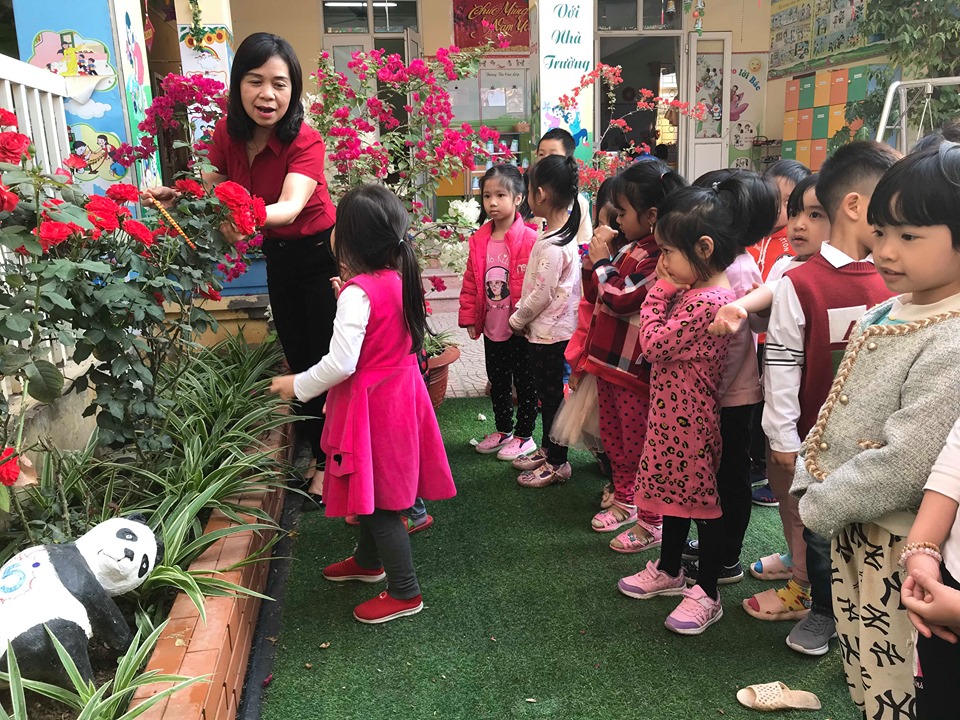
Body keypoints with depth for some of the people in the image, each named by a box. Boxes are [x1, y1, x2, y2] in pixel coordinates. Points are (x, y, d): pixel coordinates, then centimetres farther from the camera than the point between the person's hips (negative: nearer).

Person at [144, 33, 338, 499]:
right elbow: (212, 189, 5)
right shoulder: (227, 134, -9)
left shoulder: (305, 142, -26)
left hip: (321, 254, -6)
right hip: (278, 256, 6)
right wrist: (176, 196, -15)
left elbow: (292, 205, -42)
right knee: (297, 356, 15)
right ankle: (317, 450, 33)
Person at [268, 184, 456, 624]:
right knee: (375, 488, 24)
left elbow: (340, 364, -25)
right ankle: (369, 561, 43)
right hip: (400, 394, 9)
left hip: (371, 406, -9)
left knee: (376, 497, 4)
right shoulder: (399, 279, 1)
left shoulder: (358, 293, -23)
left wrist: (297, 386, -11)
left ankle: (405, 592, 16)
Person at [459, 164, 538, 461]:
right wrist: (469, 317, 5)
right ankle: (503, 429, 36)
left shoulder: (529, 240, -15)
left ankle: (524, 436, 23)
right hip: (492, 326, 6)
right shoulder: (478, 240, 2)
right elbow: (471, 283, 7)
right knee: (497, 381, 19)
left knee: (524, 382, 9)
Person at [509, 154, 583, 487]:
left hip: (548, 333, -9)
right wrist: (521, 315, 12)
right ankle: (547, 450, 35)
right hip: (548, 329, 9)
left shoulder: (552, 245, -24)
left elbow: (542, 294, -21)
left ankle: (557, 463, 16)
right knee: (548, 393, 20)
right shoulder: (563, 234, 6)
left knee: (550, 396, 3)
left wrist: (517, 319, -7)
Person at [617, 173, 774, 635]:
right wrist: (666, 289, -1)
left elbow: (653, 343, -22)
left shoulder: (706, 301, -26)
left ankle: (706, 594, 21)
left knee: (701, 496, 5)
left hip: (690, 419, -10)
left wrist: (659, 291, -13)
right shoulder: (698, 289, 4)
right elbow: (665, 339, 10)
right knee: (674, 490, 21)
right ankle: (668, 571, 40)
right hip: (674, 413, 10)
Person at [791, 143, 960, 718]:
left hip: (901, 543, -8)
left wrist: (820, 506, -16)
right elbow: (838, 412, 10)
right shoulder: (887, 312, 4)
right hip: (852, 527, 8)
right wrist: (810, 483, 1)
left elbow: (905, 462, -27)